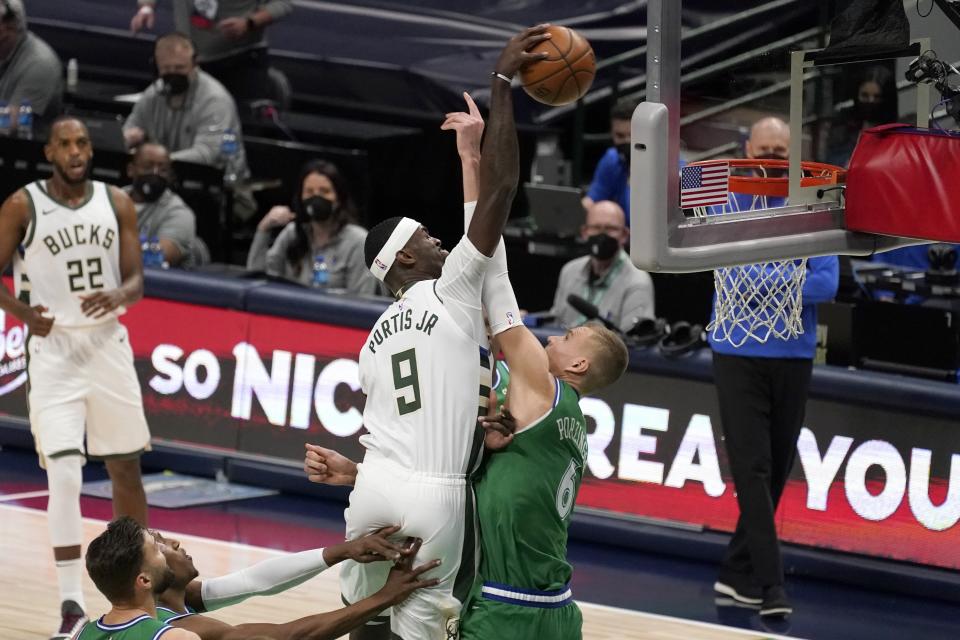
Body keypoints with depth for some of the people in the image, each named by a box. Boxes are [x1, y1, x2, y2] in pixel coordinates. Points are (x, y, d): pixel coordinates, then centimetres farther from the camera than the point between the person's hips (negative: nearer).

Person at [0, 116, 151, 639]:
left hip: (108, 345, 4)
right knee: (64, 475, -14)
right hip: (54, 348, -4)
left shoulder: (117, 203, 4)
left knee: (125, 468, 13)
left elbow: (137, 279, 5)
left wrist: (119, 296, -18)